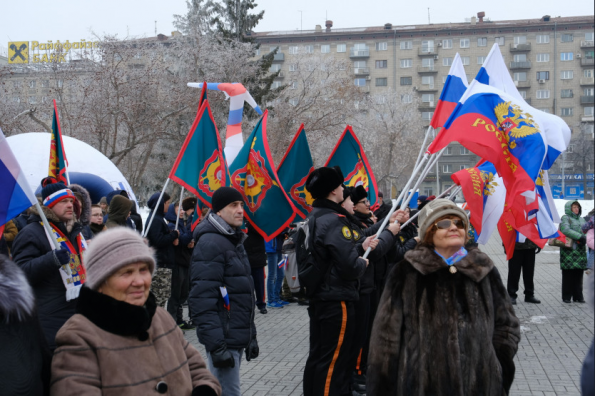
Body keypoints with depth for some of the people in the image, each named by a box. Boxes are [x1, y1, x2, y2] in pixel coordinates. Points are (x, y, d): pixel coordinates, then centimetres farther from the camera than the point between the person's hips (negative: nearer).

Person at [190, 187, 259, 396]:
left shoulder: (234, 241, 16)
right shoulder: (210, 243, -15)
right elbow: (203, 300, -21)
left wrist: (251, 335, 19)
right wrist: (216, 345, -23)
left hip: (237, 337, 9)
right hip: (223, 339, -9)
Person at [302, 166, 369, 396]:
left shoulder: (313, 218, 10)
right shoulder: (335, 220, -19)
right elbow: (350, 266, -25)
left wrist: (359, 248, 11)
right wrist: (363, 263, -4)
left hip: (317, 296, 9)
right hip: (337, 299, -9)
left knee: (317, 355, 16)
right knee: (333, 360, -3)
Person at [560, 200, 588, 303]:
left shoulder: (581, 219, 19)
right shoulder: (565, 218, -2)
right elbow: (565, 230, -17)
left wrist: (585, 238, -6)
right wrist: (580, 236, -24)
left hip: (580, 250, 6)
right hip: (568, 249, -6)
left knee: (579, 275, 7)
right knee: (568, 275, -3)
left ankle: (578, 296, 14)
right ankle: (567, 297, 4)